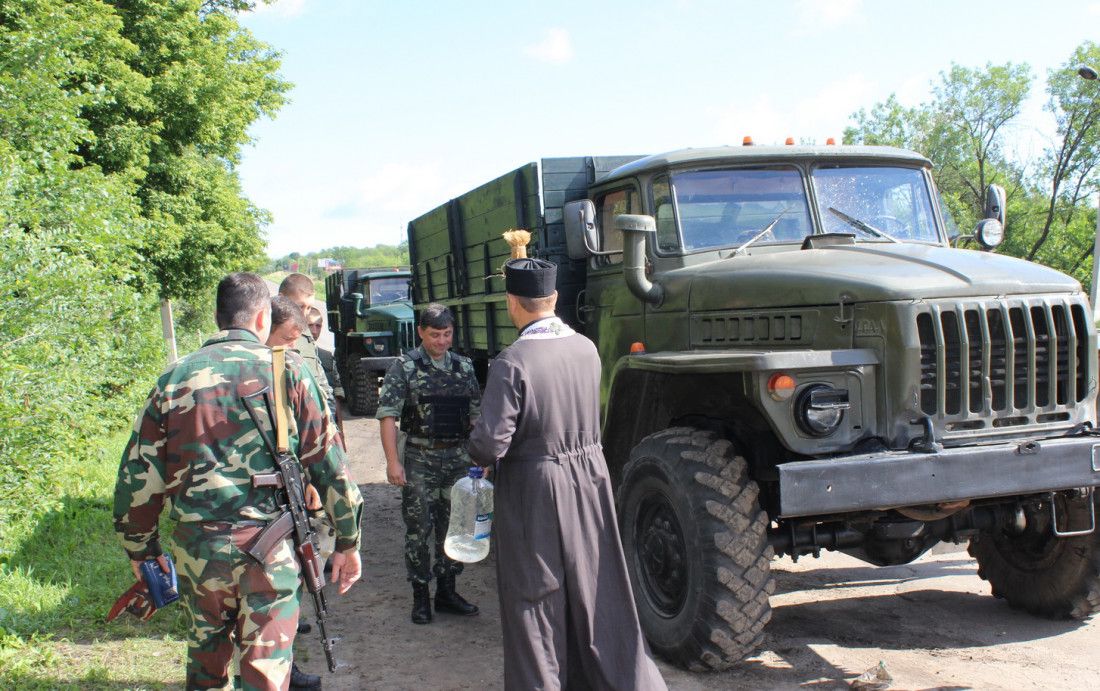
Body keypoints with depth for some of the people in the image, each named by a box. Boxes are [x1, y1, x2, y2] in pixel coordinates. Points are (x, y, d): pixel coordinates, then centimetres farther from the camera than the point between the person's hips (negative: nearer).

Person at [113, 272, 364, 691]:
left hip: (196, 546, 3)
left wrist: (140, 548, 17)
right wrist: (348, 542, 5)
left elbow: (138, 474, 5)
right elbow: (328, 463, -3)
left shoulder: (175, 378, 3)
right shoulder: (286, 371, -3)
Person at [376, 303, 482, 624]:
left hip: (458, 456, 4)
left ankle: (446, 591, 23)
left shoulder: (464, 367, 8)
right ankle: (420, 595, 14)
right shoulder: (404, 367, -4)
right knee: (419, 528, 1)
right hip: (420, 458, -4)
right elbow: (388, 415, -8)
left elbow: (476, 414, 13)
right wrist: (393, 461, -15)